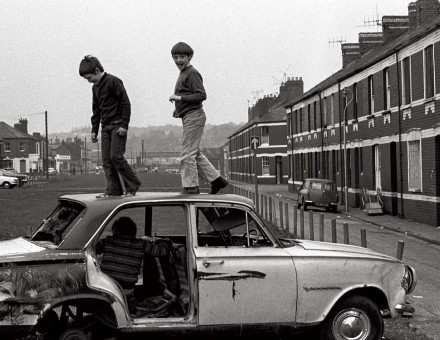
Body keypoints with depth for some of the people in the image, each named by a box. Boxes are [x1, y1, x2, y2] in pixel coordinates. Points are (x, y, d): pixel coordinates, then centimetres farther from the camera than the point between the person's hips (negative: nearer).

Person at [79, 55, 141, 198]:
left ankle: (133, 185, -4)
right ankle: (113, 190, 2)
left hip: (117, 125, -8)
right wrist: (94, 130, 17)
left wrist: (124, 125, -16)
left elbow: (126, 103, -12)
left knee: (116, 156, -15)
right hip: (105, 127, 8)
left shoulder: (113, 81, -9)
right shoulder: (95, 87, 16)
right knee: (106, 160, 1)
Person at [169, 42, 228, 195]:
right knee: (196, 154, 13)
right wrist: (178, 108, 12)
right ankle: (216, 180, 18)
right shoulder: (182, 74, 19)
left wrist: (180, 98, -19)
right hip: (188, 118, 10)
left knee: (187, 155, -8)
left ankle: (190, 187, -3)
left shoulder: (192, 73, -11)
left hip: (194, 117, -10)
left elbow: (201, 95, -18)